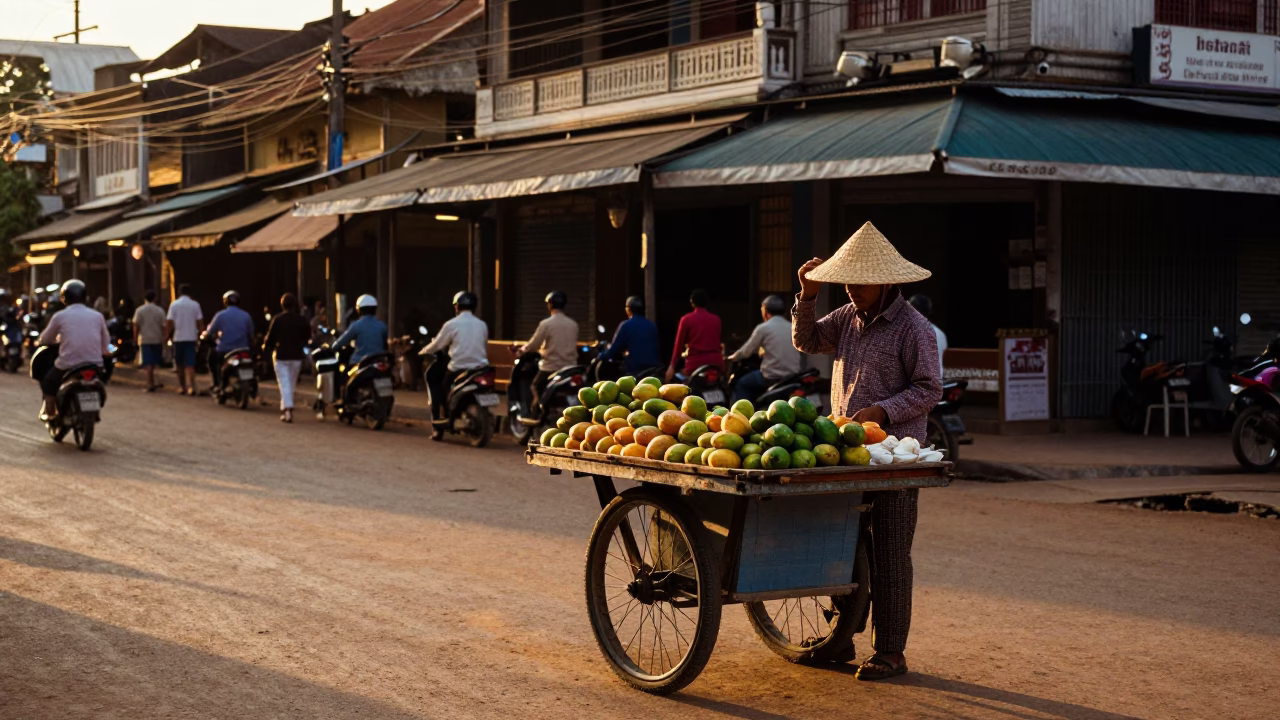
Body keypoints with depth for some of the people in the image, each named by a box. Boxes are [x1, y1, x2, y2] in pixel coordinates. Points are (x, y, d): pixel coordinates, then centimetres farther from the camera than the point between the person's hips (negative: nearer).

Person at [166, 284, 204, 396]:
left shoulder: (174, 305, -2)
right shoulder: (195, 305, 1)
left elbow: (169, 322, -4)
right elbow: (200, 322, 1)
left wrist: (168, 335, 6)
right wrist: (199, 334, 12)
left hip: (178, 338, 0)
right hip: (191, 338, 0)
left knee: (179, 364, 12)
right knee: (190, 364, -4)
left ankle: (182, 387, 18)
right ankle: (191, 386, -20)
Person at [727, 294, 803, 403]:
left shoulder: (763, 328, -7)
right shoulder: (792, 328, 10)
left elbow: (747, 351, -1)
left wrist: (734, 357, 19)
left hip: (773, 377, -6)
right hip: (793, 376, 6)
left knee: (741, 385, 14)